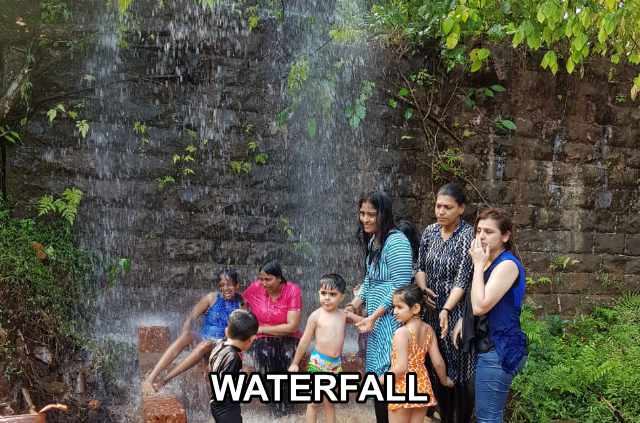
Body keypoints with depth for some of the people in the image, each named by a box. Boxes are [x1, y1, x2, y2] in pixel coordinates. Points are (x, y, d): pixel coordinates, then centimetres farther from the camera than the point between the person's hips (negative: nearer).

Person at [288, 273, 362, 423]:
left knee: (330, 403, 14)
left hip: (336, 364, 3)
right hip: (318, 362, -3)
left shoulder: (344, 315, 1)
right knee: (314, 402, 5)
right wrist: (295, 363, 2)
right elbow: (305, 341, -2)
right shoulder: (316, 316, -8)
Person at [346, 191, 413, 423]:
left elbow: (400, 287, -20)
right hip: (375, 318, 9)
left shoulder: (396, 242, -17)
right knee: (377, 376, 14)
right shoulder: (372, 240, 10)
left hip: (390, 319, -9)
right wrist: (355, 305, 10)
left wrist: (373, 317, -18)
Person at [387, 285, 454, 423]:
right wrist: (444, 380, 20)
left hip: (402, 389, -6)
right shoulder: (428, 329, -1)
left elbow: (401, 368, -24)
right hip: (422, 387, 6)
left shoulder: (402, 332, -20)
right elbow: (438, 362, 1)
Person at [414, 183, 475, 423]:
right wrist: (422, 287, -10)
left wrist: (446, 310, -29)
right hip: (432, 311, 6)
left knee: (460, 374, 0)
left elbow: (463, 278, -19)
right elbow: (420, 267, 11)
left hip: (456, 312, -6)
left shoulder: (468, 235, -13)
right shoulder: (430, 232, 6)